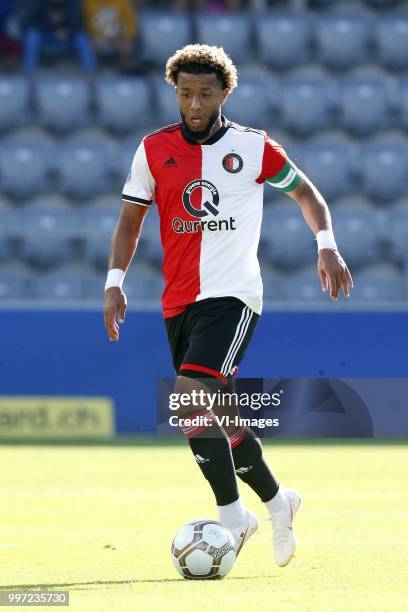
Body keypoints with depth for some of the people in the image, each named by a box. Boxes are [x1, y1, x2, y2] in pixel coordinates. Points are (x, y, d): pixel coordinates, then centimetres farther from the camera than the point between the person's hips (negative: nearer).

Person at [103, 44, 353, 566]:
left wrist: (326, 245, 2)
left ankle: (232, 515, -13)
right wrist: (115, 282, -1)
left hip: (232, 296, -5)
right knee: (216, 418, 10)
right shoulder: (153, 149, 6)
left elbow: (304, 192, 15)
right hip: (178, 301, 5)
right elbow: (130, 220, 12)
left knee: (190, 398, -23)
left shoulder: (252, 147, 0)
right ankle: (278, 502, 31)